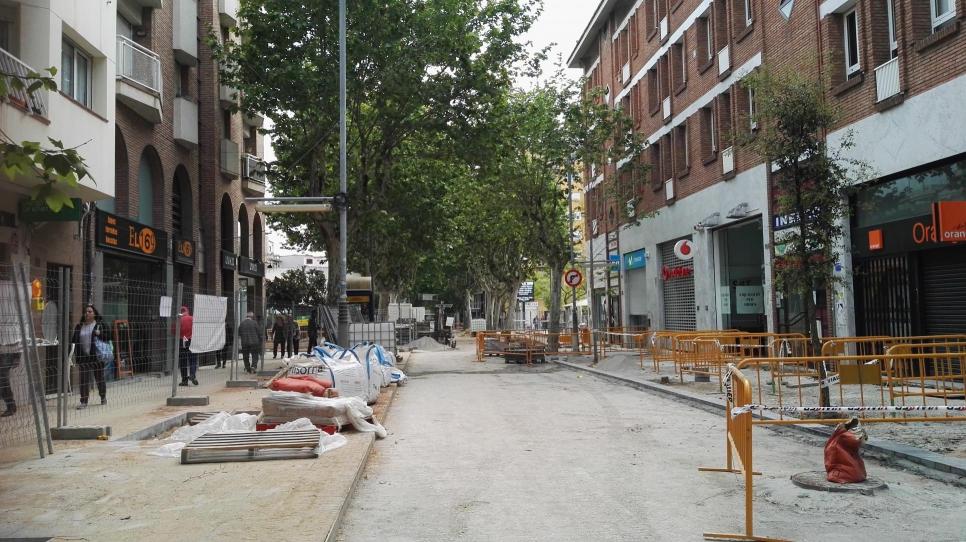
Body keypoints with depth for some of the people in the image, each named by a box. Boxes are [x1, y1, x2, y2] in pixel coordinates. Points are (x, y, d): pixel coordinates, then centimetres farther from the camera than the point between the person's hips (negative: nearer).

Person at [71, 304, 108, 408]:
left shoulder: (100, 325, 2)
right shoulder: (79, 326, 11)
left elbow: (108, 338, 1)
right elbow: (74, 341, 14)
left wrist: (100, 334, -17)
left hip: (97, 356, -2)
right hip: (83, 357, 2)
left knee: (100, 378, 9)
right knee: (84, 380, -2)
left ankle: (103, 397, 27)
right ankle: (84, 401, 1)